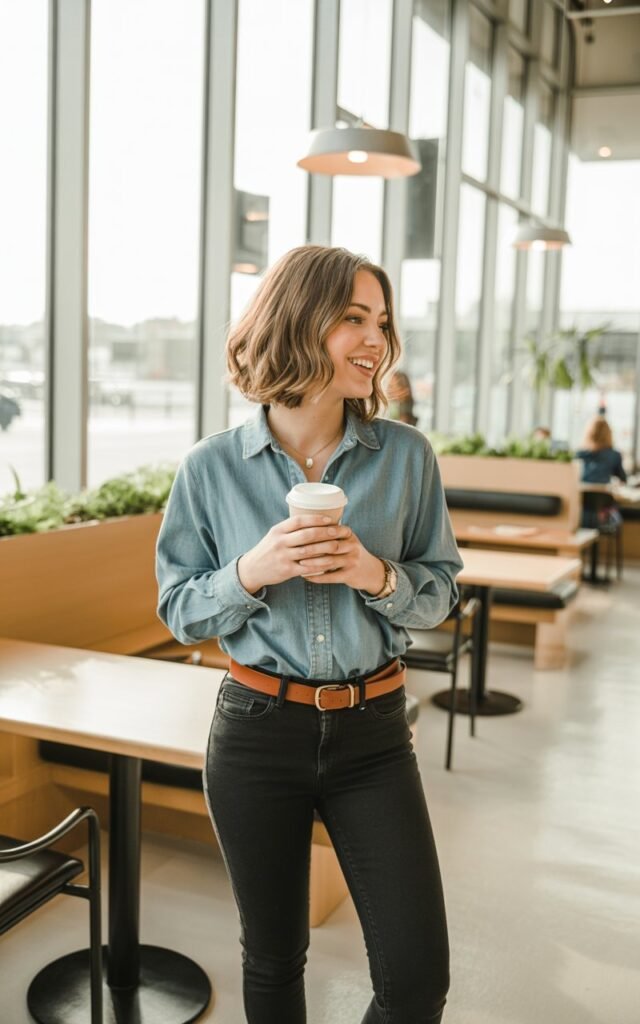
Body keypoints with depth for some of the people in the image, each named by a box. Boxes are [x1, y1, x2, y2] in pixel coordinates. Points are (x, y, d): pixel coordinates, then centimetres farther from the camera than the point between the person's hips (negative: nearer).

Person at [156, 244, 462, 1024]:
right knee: (272, 957, 17)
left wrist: (377, 574, -18)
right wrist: (251, 571, -19)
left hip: (371, 731, 1)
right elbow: (179, 611, 0)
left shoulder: (405, 456, -5)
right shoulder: (212, 469, -6)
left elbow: (440, 592, 3)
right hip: (256, 733, 0)